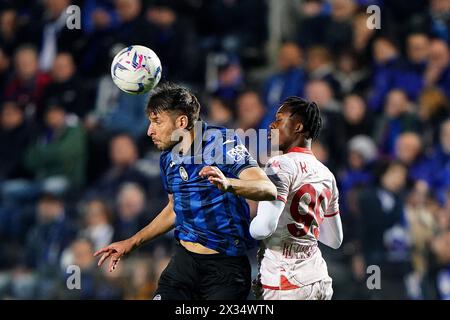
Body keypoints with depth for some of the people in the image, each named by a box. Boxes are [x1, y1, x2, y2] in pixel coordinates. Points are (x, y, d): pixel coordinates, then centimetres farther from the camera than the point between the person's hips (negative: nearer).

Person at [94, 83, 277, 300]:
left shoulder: (223, 142, -13)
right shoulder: (168, 158, 9)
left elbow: (269, 190, -24)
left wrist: (227, 184, -43)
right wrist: (132, 243, 23)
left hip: (225, 266, -6)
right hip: (183, 260, 6)